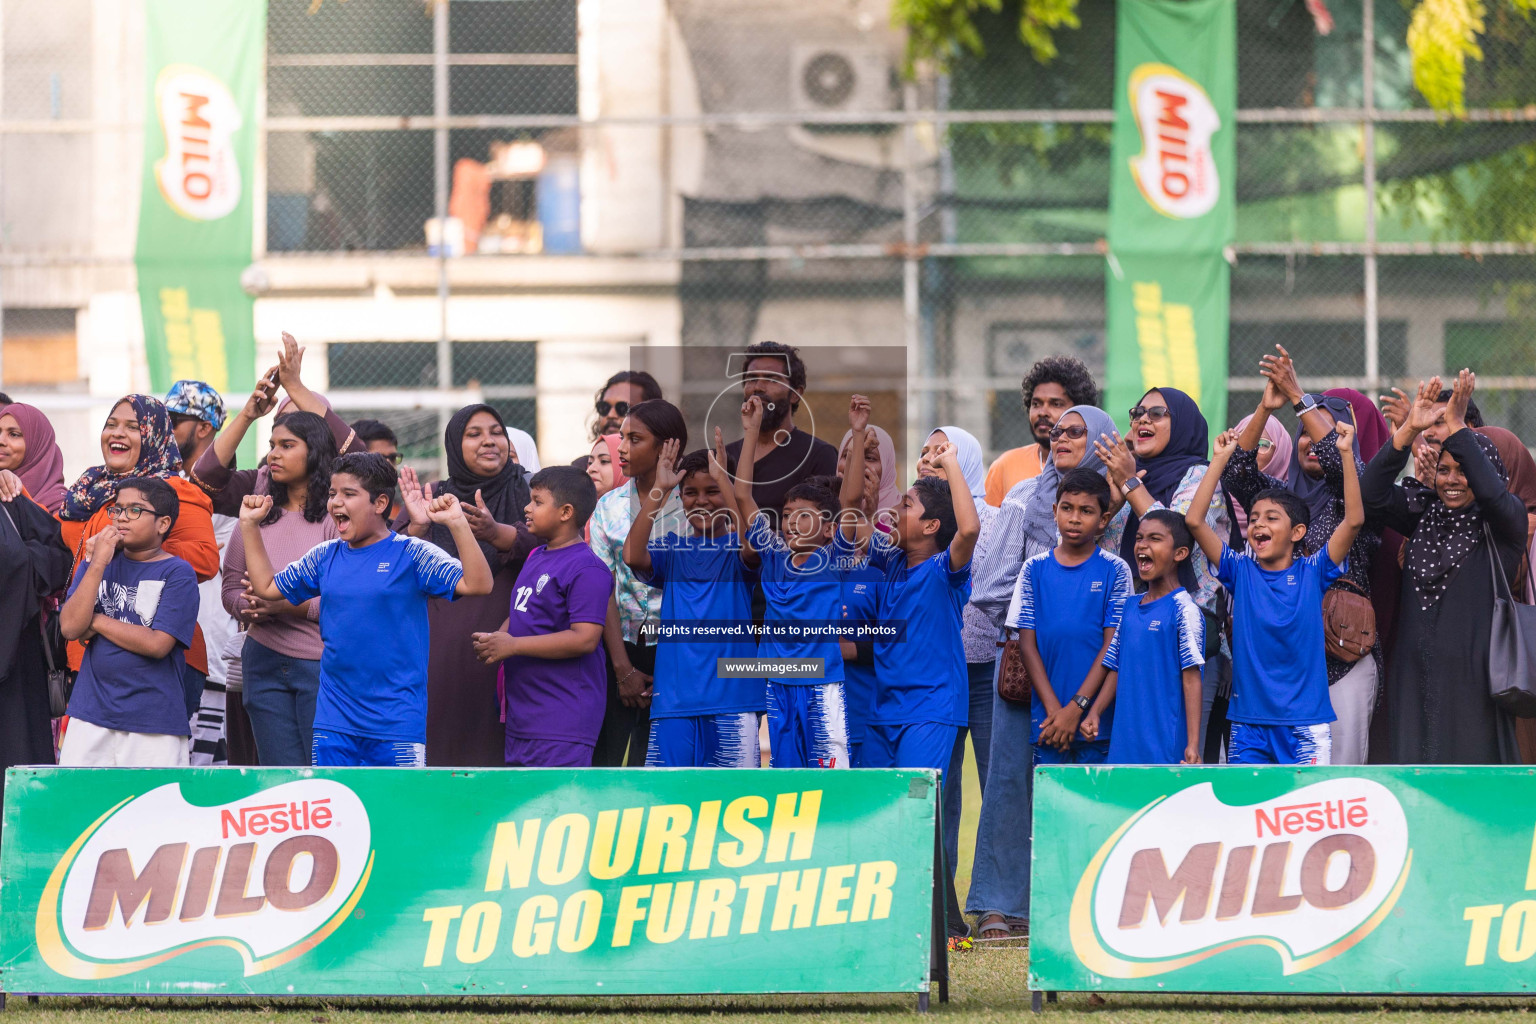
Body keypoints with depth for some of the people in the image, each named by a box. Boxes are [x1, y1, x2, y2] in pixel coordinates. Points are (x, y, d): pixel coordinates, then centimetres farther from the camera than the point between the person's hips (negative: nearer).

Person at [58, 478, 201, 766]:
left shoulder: (177, 574, -3)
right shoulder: (95, 564, 12)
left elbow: (157, 644, -13)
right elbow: (70, 628, -2)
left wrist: (95, 621, -4)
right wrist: (98, 564, -8)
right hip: (90, 716, 4)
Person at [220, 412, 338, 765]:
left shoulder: (336, 517, -7)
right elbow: (231, 587, 13)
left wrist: (291, 606, -22)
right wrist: (250, 608, -9)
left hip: (321, 665, -5)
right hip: (264, 664, 5)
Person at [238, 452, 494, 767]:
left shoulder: (412, 555, -6)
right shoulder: (325, 557, 9)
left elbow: (477, 584, -17)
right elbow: (267, 587, 21)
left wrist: (458, 524, -29)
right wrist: (250, 525, 15)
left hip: (397, 725, -5)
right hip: (333, 725, 5)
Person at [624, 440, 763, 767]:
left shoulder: (736, 547, 5)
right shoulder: (671, 548, 12)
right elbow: (633, 556, -8)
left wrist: (723, 480, -18)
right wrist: (659, 490, -10)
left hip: (732, 698, -2)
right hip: (674, 698, 2)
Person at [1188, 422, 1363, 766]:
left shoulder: (1312, 572, 0)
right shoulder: (1241, 571, 5)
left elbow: (1354, 519, -11)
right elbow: (1194, 520, -2)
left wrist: (1346, 453, -15)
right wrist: (1221, 458, -3)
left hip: (1303, 721, -3)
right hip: (1248, 720, 3)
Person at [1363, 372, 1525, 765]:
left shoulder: (1502, 523, 0)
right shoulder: (1424, 515, 10)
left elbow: (1492, 492, -22)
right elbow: (1373, 493, -5)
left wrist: (1456, 428, -26)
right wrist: (1408, 431, -18)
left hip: (1473, 680, -4)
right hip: (1417, 671, 4)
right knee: (1417, 764, 3)